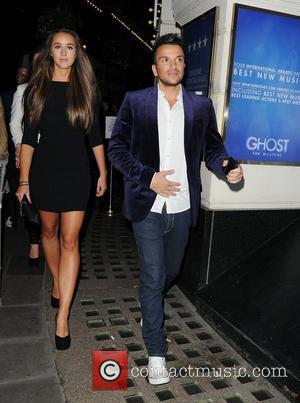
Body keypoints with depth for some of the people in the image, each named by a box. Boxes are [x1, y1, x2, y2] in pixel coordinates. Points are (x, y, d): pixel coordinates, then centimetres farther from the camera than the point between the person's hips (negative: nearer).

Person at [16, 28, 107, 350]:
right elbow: (28, 137, 1)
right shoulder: (36, 88, 2)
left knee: (70, 240, -5)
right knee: (49, 231, 16)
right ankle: (57, 284, 40)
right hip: (44, 170, 2)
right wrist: (24, 180, -3)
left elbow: (95, 135, 7)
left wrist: (103, 173, 6)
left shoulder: (85, 88, 3)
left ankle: (62, 317, -2)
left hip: (76, 172, -1)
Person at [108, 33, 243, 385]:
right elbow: (116, 149, -3)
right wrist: (149, 177, -15)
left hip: (182, 207, 4)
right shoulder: (135, 101, -1)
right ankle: (156, 352, 17)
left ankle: (149, 308, 53)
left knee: (170, 272, 21)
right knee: (152, 277, 0)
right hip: (148, 205, -3)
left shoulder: (201, 105, 6)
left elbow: (213, 147, 9)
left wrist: (226, 168, -12)